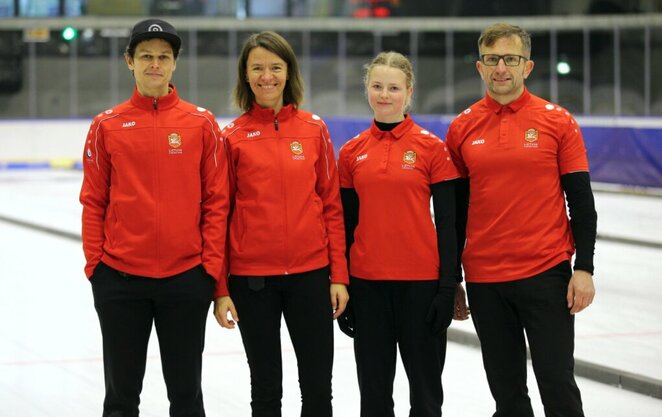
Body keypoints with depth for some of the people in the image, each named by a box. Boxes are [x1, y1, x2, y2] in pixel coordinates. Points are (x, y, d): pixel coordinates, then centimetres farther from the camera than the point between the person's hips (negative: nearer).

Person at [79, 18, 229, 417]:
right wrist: (94, 264, -2)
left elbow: (216, 201, 1)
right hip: (120, 276, 0)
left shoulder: (201, 123, 1)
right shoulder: (108, 125, 3)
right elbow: (93, 201, 4)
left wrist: (211, 267, -4)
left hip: (186, 277, 0)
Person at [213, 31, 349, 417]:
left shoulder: (314, 128, 3)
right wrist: (220, 288, -2)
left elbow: (332, 206, 5)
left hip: (311, 273, 1)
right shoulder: (233, 136, 0)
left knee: (318, 386, 5)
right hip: (252, 277, -1)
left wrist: (339, 276, 1)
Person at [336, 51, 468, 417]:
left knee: (425, 386, 5)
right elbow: (346, 223, 9)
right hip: (367, 281, 3)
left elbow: (447, 222, -3)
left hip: (421, 281, -2)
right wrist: (341, 288, 6)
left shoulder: (432, 148, -2)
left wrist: (448, 286, -7)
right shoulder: (351, 152, 6)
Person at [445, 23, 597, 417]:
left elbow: (581, 200, 0)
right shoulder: (462, 128, 5)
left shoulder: (558, 121, -2)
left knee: (558, 384, -1)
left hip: (546, 274, -3)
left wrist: (584, 269, -6)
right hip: (483, 279, 3)